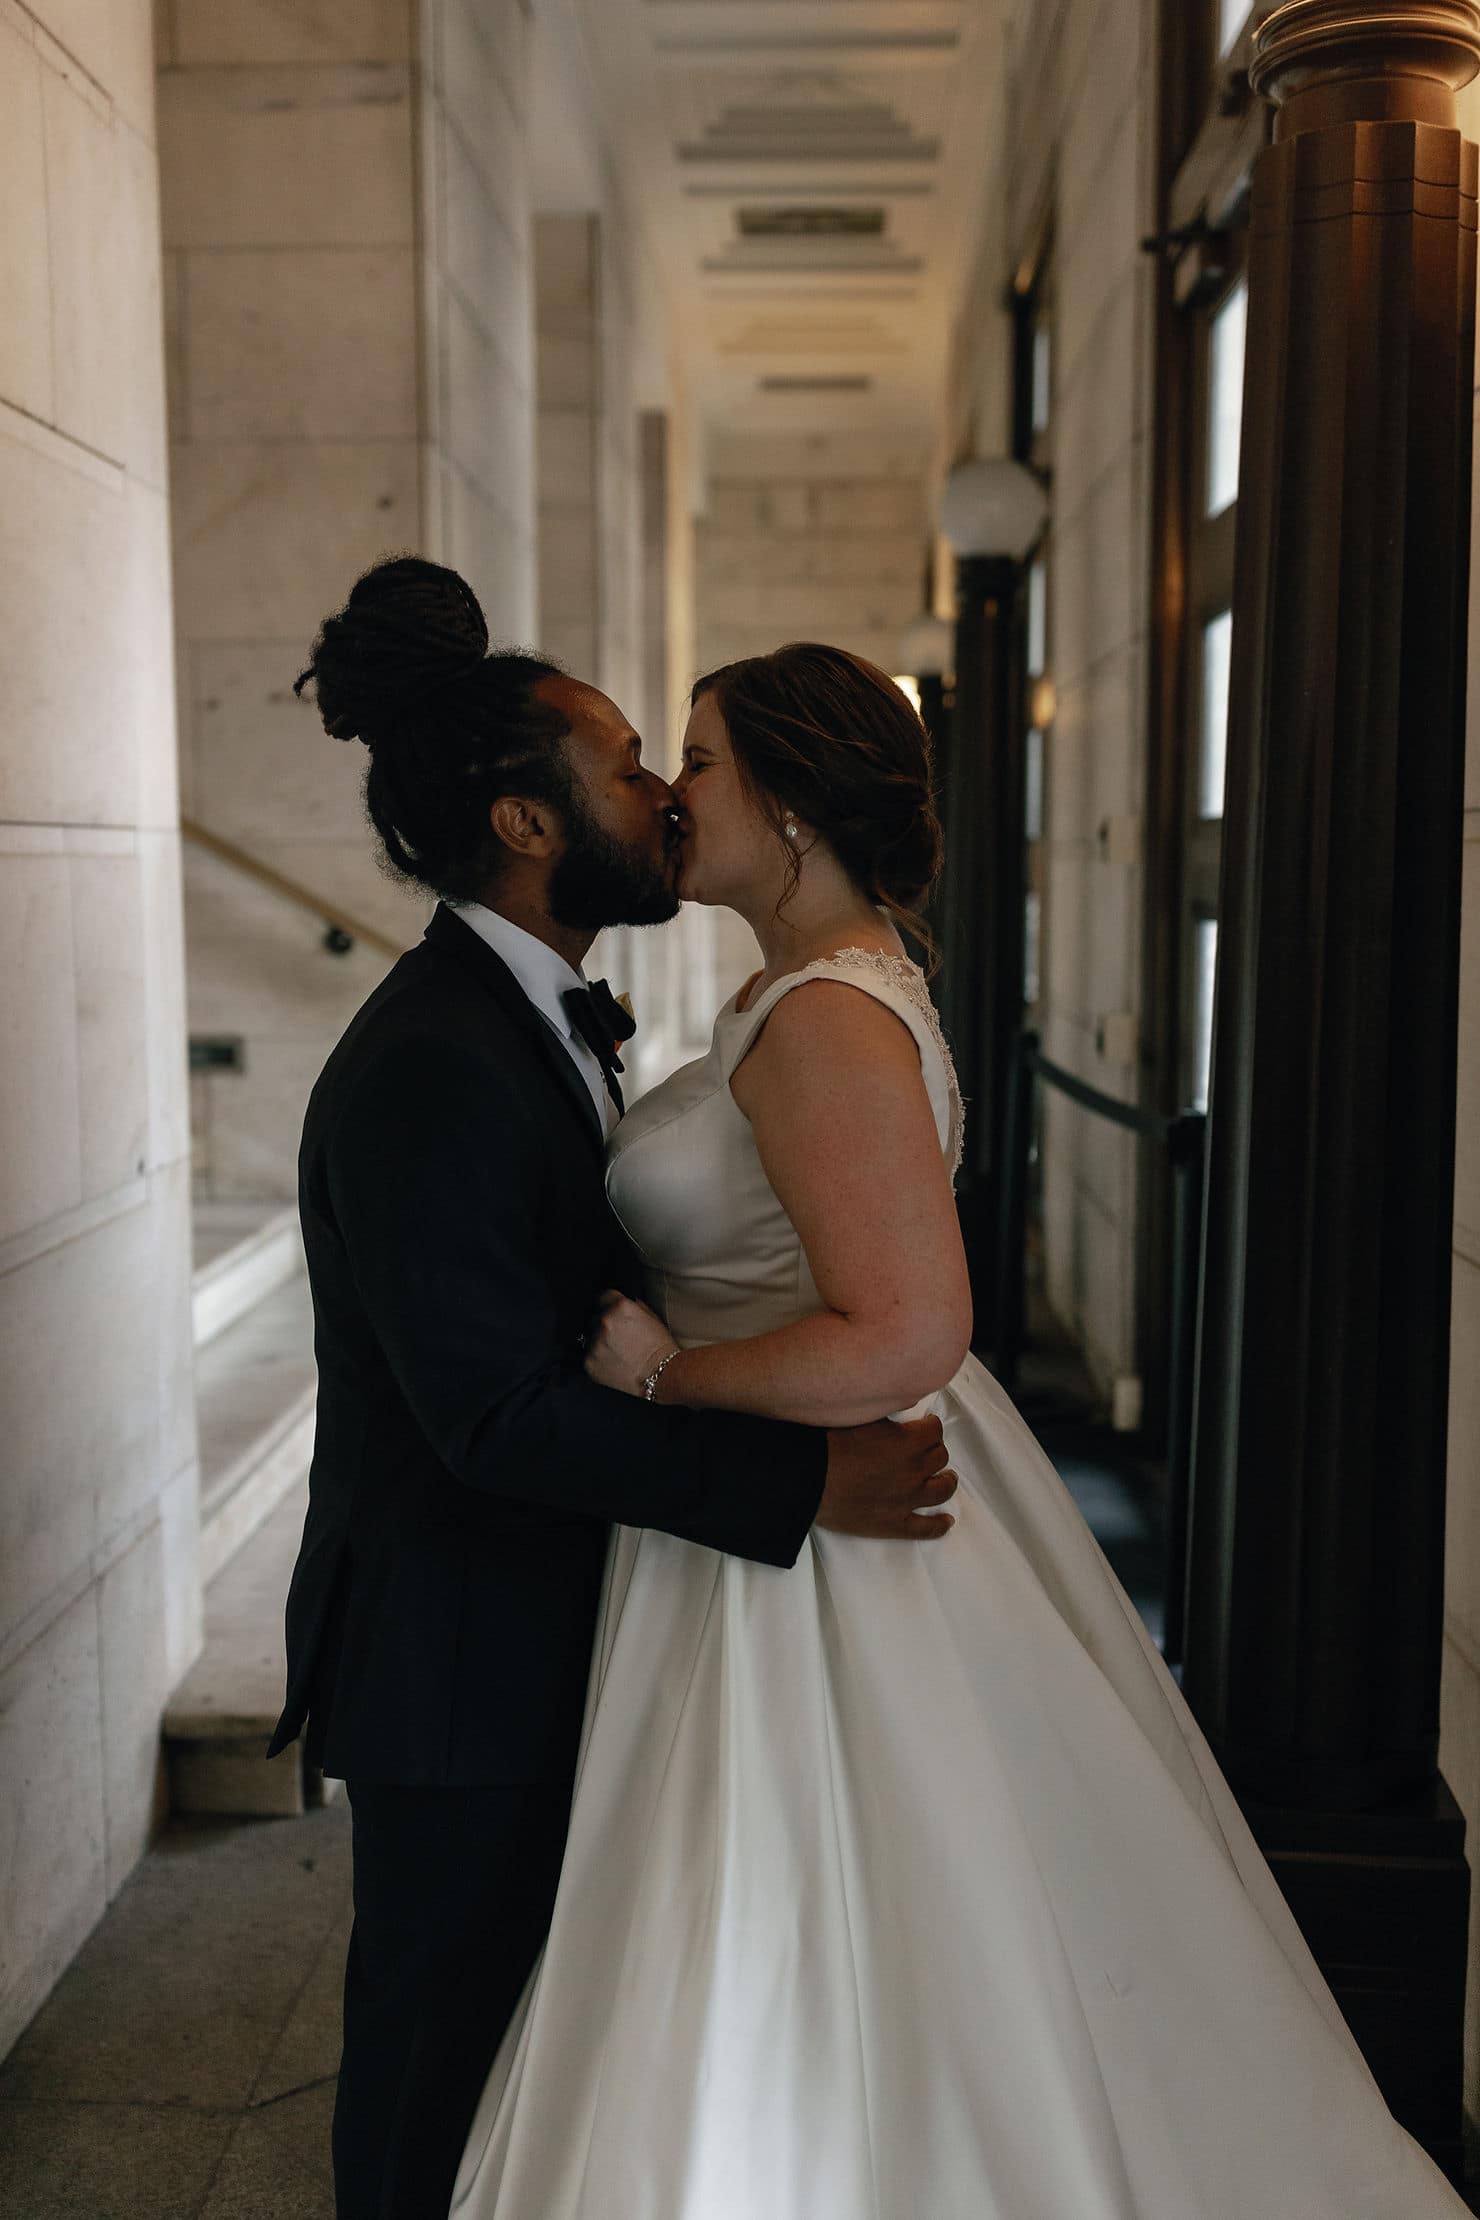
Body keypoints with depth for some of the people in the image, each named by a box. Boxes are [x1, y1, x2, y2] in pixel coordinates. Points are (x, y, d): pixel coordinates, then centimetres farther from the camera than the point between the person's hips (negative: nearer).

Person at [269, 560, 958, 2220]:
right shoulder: (426, 1072, -25)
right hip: (456, 1661, -9)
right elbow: (499, 1412, -28)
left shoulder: (534, 1023, 7)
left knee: (519, 2014, 24)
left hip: (537, 1627, 9)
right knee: (437, 2039, 11)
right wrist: (802, 1477, -25)